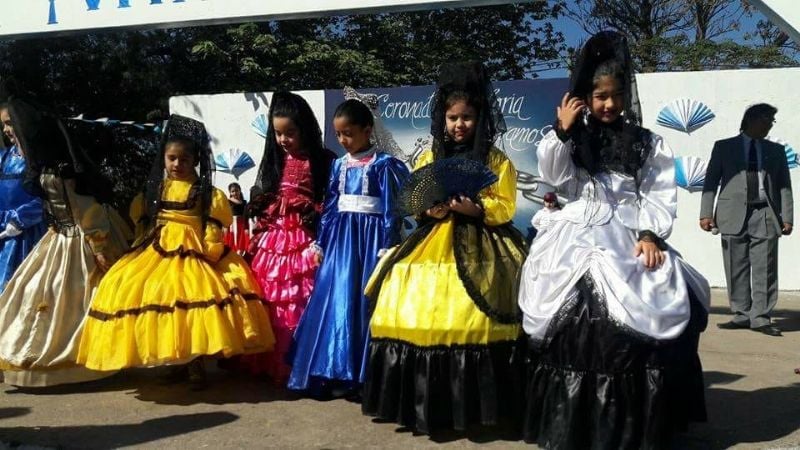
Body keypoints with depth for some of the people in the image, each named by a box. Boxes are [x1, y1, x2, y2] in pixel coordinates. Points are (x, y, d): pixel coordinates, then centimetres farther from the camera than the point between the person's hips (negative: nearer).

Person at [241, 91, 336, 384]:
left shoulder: (324, 161, -4)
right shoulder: (275, 161, 12)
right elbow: (260, 205, 15)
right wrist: (255, 241, 9)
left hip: (304, 242, -5)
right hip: (272, 241, 5)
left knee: (299, 305, -7)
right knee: (268, 305, 8)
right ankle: (268, 365, 21)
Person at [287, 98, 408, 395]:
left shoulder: (383, 164, -5)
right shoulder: (339, 165, 11)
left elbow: (391, 208, -8)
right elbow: (329, 206, 14)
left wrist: (388, 247, -12)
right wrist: (320, 242, 12)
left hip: (370, 237, -5)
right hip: (341, 236, 5)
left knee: (365, 299, -3)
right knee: (336, 297, 3)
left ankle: (365, 375, 8)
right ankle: (339, 371, 12)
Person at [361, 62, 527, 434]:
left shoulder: (497, 161, 4)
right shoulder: (429, 158, 13)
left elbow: (505, 208, -1)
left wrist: (474, 208, -18)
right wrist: (429, 210, -8)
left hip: (477, 252, -3)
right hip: (431, 247, 3)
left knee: (468, 324, -12)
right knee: (415, 319, -5)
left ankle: (470, 408, 3)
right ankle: (421, 406, 7)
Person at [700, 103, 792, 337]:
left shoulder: (776, 150, 16)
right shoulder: (724, 147, 9)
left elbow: (784, 186, 11)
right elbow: (711, 181, 4)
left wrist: (787, 218, 1)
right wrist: (706, 213, -5)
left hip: (765, 215, 1)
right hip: (734, 215, -1)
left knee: (765, 270, -2)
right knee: (736, 269, 0)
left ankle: (760, 318, 3)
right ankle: (741, 315, 8)